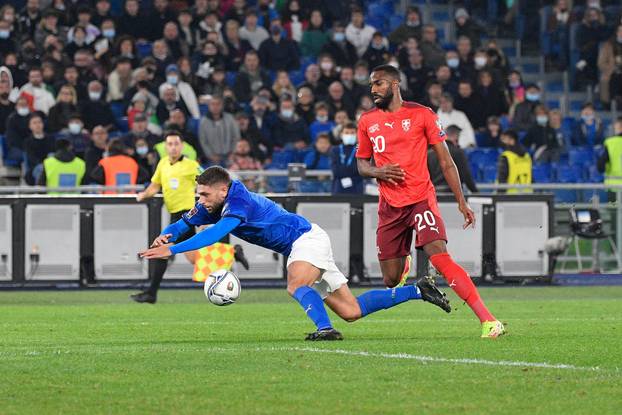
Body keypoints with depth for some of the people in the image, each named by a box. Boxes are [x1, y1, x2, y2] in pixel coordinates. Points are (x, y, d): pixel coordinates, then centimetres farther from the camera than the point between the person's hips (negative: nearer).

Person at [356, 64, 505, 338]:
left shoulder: (421, 115, -1)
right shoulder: (367, 121, 9)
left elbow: (445, 161, 2)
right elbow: (362, 164, 19)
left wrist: (461, 201, -3)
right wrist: (378, 172, -5)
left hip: (421, 199, -4)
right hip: (389, 206, 4)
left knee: (439, 256, -25)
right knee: (391, 280, 4)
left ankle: (488, 320, -29)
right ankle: (403, 265, 46)